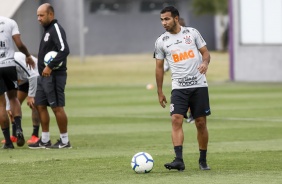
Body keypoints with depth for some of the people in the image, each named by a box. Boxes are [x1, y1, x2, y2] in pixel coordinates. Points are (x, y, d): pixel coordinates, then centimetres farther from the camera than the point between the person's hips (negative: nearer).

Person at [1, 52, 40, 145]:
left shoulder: (17, 59, -38)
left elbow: (33, 76, -34)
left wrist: (31, 95, -28)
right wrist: (8, 108, -2)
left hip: (37, 78, -8)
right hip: (25, 80, 8)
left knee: (34, 104, -19)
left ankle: (35, 136, -13)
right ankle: (14, 136, 5)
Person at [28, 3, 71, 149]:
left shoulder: (56, 29, -13)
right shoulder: (47, 30, 17)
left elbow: (64, 50, -25)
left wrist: (50, 67, -24)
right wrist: (43, 70, 12)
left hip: (54, 75, -10)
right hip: (44, 76, 10)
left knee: (57, 107, -6)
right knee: (40, 106, 11)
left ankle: (64, 141, 1)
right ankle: (45, 140, 16)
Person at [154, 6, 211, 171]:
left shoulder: (192, 33, 3)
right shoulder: (161, 41, 5)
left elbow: (205, 52, 6)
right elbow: (159, 67, 11)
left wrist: (205, 62, -17)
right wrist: (160, 92, 10)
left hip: (199, 85, 0)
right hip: (179, 87, 0)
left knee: (201, 123, 2)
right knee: (176, 120, -18)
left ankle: (203, 160, 16)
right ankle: (179, 160, -23)